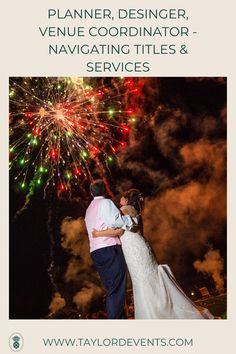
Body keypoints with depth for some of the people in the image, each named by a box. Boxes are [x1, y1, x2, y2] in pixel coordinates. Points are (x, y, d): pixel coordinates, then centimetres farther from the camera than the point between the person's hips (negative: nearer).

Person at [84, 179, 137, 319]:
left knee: (113, 289, 10)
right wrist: (133, 219, -5)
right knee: (117, 289, -11)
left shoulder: (89, 209, 26)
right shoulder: (105, 202, -1)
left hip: (96, 251, 9)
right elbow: (115, 221, -16)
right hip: (109, 249, -9)